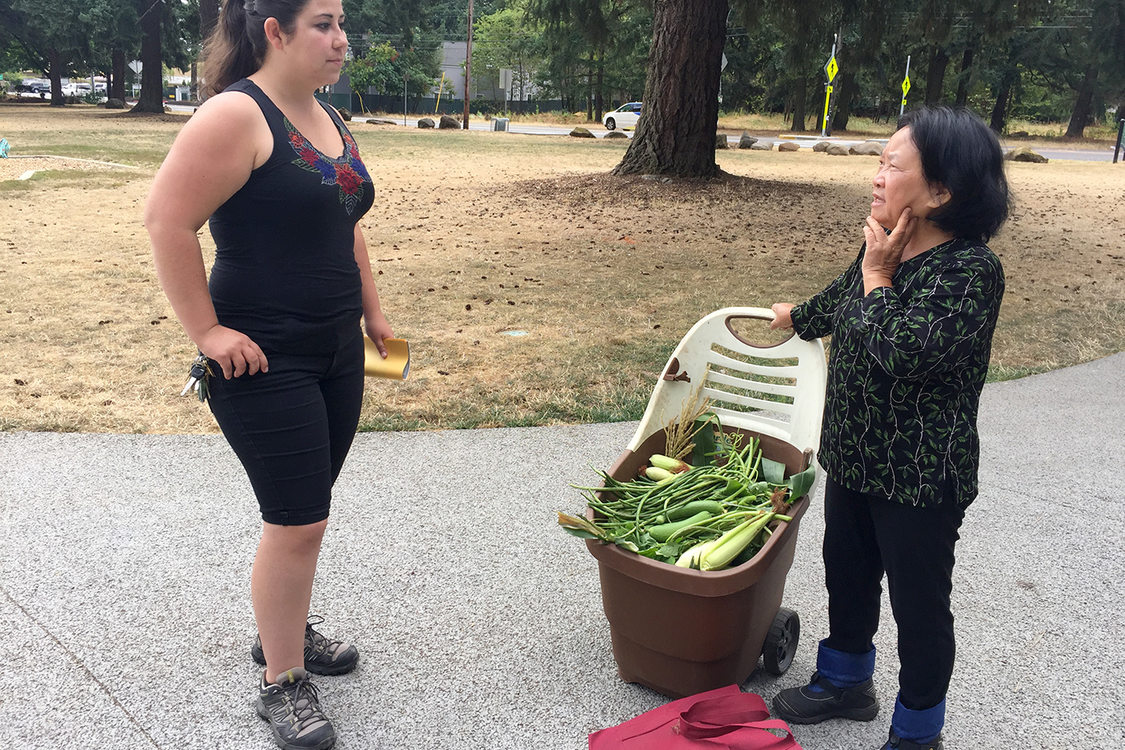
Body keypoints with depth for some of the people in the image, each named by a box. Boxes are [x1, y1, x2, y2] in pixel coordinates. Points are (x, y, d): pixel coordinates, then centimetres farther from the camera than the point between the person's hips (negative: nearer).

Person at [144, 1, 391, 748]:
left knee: (305, 511, 18)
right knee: (298, 521, -4)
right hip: (264, 360, -8)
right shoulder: (237, 113, -16)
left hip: (336, 352, 8)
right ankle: (282, 683, 14)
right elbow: (167, 218, -20)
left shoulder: (328, 119, 11)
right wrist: (206, 329, -19)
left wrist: (371, 310, 18)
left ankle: (286, 629, 38)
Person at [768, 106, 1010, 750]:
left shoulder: (972, 270, -23)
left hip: (920, 478, -8)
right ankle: (846, 682, 48)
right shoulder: (886, 248, 0)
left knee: (919, 603, 10)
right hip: (854, 457, 8)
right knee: (847, 576, 23)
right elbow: (839, 301, 22)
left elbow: (901, 352, -35)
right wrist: (795, 317, 41)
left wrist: (878, 276, -21)